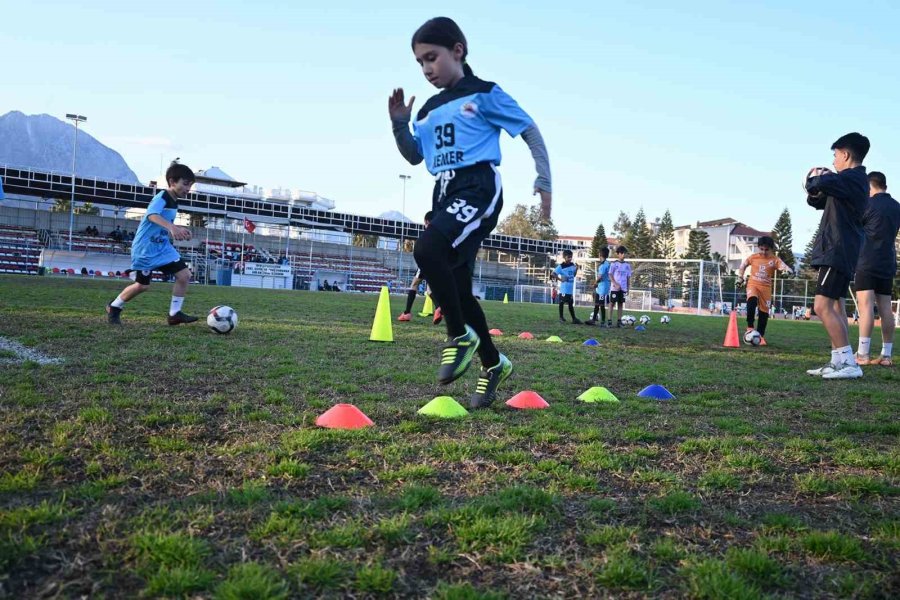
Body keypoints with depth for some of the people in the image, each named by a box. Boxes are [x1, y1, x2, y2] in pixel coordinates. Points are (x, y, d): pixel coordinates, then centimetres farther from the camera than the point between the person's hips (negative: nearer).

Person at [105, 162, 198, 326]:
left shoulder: (174, 202, 9)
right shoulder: (162, 197, -18)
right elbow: (152, 215, -39)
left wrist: (179, 229, 7)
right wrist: (171, 227, -55)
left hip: (163, 247, 8)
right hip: (145, 248, -8)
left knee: (184, 275, -4)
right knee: (142, 285, 2)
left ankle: (174, 314, 4)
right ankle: (114, 307, 26)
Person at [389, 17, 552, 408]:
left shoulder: (484, 94, 1)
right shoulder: (430, 108, 18)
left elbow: (530, 132, 3)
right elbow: (414, 157, 23)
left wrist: (544, 181, -4)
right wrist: (399, 125, 6)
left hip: (478, 188, -7)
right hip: (444, 194, 8)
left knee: (428, 250, -32)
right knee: (457, 289, 5)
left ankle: (461, 336, -12)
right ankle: (493, 364, 22)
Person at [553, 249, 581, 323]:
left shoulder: (572, 265, 9)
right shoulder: (561, 266, -10)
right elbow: (553, 274, -13)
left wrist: (576, 269, 4)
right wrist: (560, 279, -18)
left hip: (571, 289, 6)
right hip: (564, 289, -6)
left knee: (571, 303, 10)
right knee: (562, 302, 1)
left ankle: (574, 318, 13)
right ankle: (561, 317, 10)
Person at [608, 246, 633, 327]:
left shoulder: (627, 265, 9)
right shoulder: (614, 264, -3)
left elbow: (628, 277, 12)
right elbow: (610, 275, -6)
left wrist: (628, 288, 8)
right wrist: (616, 284, -15)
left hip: (623, 288, 4)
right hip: (614, 288, -4)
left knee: (621, 304, 5)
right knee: (612, 303, -2)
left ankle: (619, 321, 9)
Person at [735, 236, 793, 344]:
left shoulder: (775, 260, -4)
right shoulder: (753, 257, -1)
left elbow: (784, 266, -20)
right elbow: (743, 265, 15)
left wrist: (788, 270, -43)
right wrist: (740, 277, 13)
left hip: (766, 287, 1)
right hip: (753, 284, -1)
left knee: (764, 311, 3)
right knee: (752, 300, -32)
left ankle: (760, 335, 17)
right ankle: (750, 327, -23)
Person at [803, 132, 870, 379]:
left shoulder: (853, 178, -13)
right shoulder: (852, 181, 20)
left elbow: (818, 184, -27)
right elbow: (816, 200, 23)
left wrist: (813, 178, -4)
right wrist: (818, 181, 3)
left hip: (837, 252, -11)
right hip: (840, 252, 11)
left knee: (822, 306, -16)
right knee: (835, 306, 12)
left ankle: (849, 363, -16)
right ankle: (839, 362, 14)